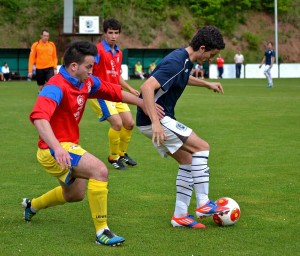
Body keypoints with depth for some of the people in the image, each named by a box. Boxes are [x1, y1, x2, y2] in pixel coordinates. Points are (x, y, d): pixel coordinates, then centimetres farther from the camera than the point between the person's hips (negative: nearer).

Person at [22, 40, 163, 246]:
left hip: (68, 146, 10)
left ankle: (32, 206, 53)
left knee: (75, 194, 30)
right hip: (54, 151, -10)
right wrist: (56, 147, -56)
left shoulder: (86, 82, 1)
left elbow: (114, 92, 16)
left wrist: (143, 103, 10)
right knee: (99, 170, -28)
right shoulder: (57, 87, -26)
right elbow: (39, 117, -42)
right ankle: (102, 231, -21)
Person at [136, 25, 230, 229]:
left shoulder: (185, 60, 9)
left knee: (188, 161, 9)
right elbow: (147, 87, -33)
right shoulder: (176, 63, -23)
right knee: (202, 147, -11)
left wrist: (206, 83, 31)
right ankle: (203, 204, -6)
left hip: (162, 118, 10)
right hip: (153, 120, -10)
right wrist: (155, 122, -38)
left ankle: (180, 216, 13)